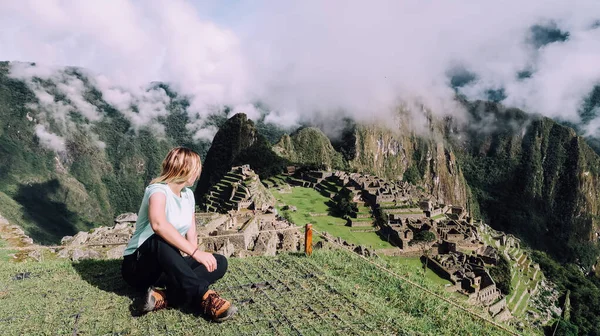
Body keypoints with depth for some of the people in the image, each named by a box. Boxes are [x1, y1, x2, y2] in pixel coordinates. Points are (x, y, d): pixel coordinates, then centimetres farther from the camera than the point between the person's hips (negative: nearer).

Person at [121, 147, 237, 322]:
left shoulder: (188, 194, 7)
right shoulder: (158, 189, -18)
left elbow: (191, 236, 7)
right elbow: (158, 224, -40)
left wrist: (195, 255, -13)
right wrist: (195, 253, -43)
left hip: (168, 268, 7)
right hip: (138, 266, -7)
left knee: (219, 262, -12)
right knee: (161, 240, -39)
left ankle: (163, 297, -31)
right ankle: (204, 296, -42)